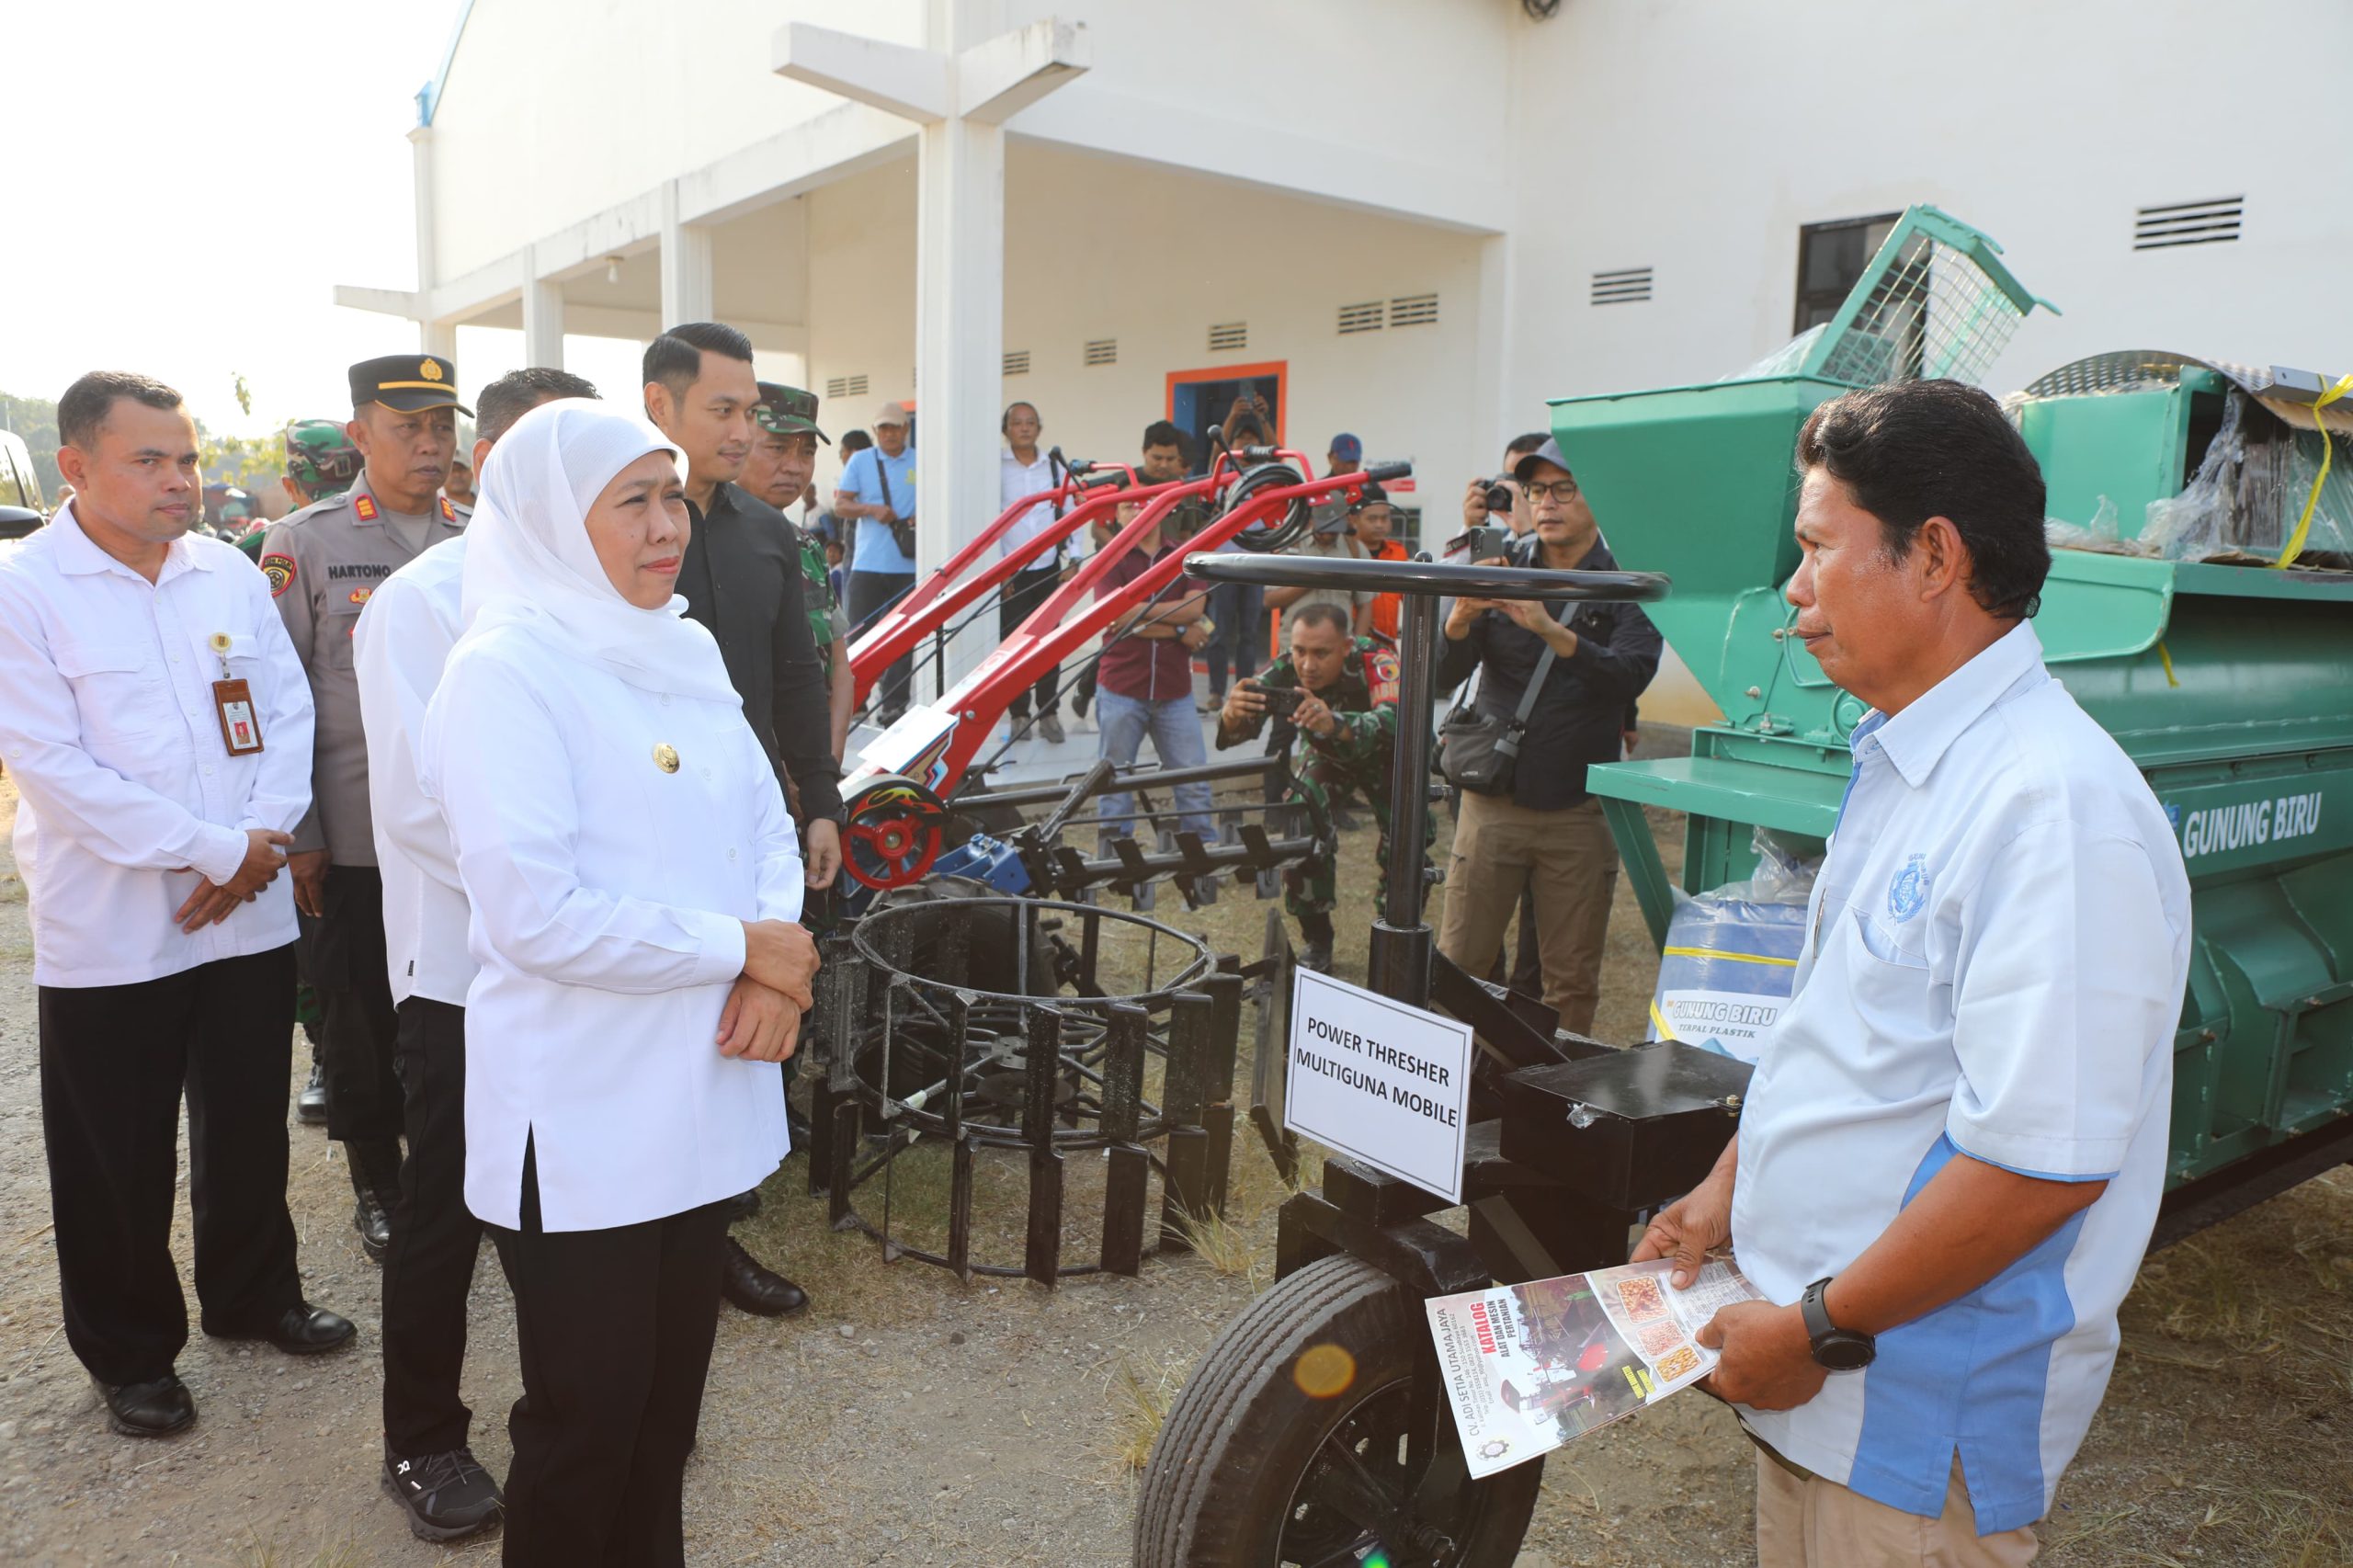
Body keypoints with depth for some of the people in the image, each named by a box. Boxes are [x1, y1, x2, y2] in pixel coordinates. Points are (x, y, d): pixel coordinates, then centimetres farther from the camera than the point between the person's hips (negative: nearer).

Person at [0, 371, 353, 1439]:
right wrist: (215, 849, -16)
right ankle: (129, 1353, 29)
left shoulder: (228, 571, 4)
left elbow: (287, 713, 4)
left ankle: (253, 1294, 38)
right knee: (118, 1160, 9)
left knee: (250, 1127, 17)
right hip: (110, 934, -4)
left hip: (251, 912, 4)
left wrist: (259, 842, -11)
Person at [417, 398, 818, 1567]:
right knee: (588, 1418, 10)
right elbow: (535, 913, -22)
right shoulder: (504, 670, -15)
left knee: (669, 1391, 20)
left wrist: (773, 964, -9)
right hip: (581, 1115, -7)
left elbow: (765, 822, 10)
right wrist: (741, 947, -16)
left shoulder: (682, 651, 8)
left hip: (699, 1096, 7)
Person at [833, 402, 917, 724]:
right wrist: (871, 509, -12)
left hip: (908, 565, 0)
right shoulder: (860, 461, 8)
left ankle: (893, 704, 9)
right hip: (867, 563, 0)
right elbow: (840, 505, 6)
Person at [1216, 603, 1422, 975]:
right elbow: (1237, 725, -42)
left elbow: (1392, 724, -56)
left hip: (1383, 754, -1)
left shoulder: (1376, 662, -39)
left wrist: (1334, 724, -75)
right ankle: (1316, 941, 0)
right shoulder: (1285, 672, -32)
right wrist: (1232, 714, -66)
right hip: (1324, 754, 1)